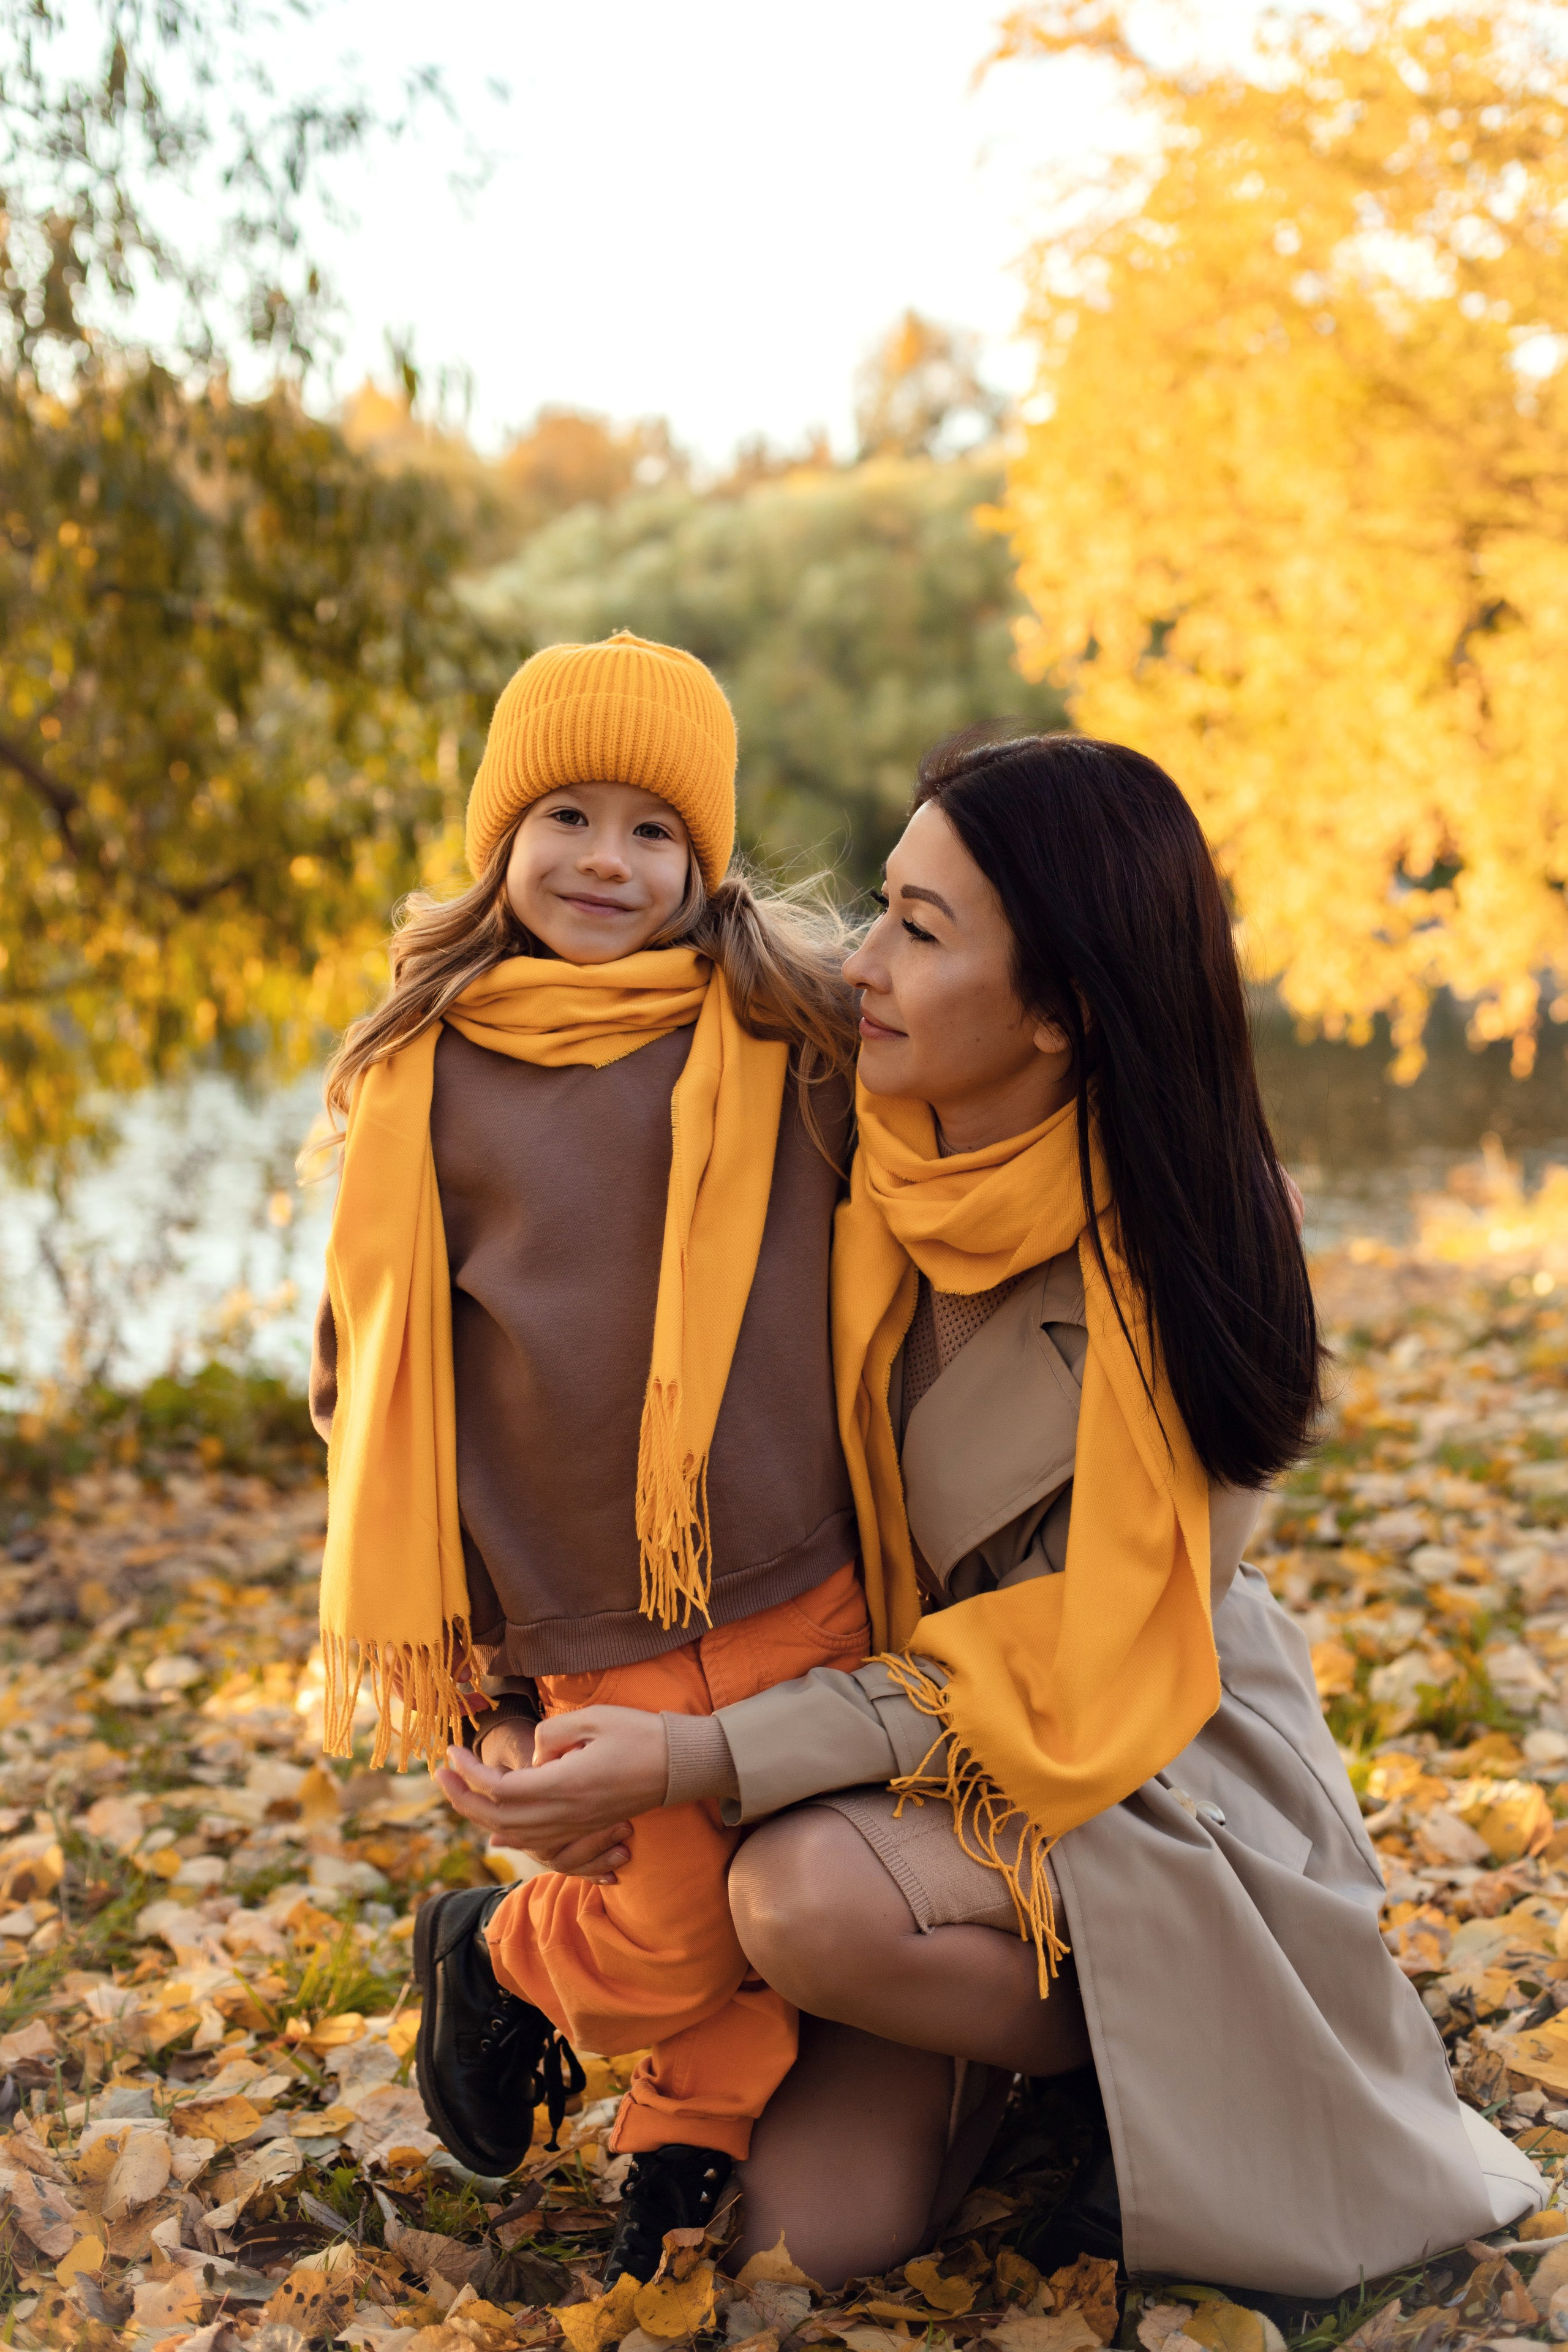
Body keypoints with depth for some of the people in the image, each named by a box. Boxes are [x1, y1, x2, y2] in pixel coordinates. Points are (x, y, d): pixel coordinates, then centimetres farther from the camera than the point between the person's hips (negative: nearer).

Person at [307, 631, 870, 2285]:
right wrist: (458, 1683, 3)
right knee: (681, 1942, 2)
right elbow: (385, 1391, 5)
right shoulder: (422, 1092, 1)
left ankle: (693, 2135, 34)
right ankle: (491, 1954, 33)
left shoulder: (786, 1029, 0)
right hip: (594, 1640, -1)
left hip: (818, 1596, 1)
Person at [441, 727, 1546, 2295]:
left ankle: (1151, 2051, -5)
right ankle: (1019, 2032, 19)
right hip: (911, 1739, 5)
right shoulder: (867, 1150, -9)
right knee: (810, 2229, -12)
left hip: (1135, 1774, -5)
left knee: (806, 1898, -34)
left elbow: (1058, 1670, -22)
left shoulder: (1162, 1279, -23)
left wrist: (706, 1762, -28)